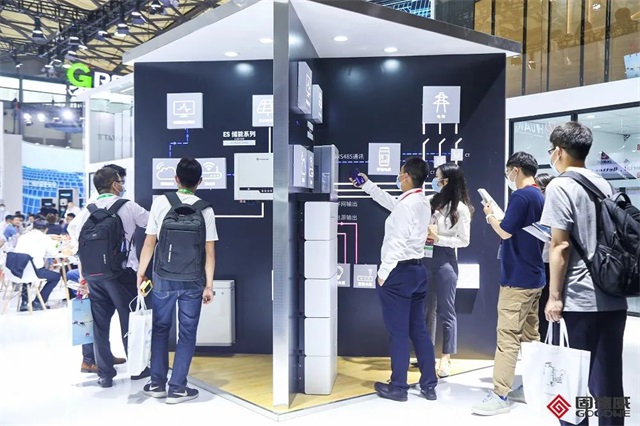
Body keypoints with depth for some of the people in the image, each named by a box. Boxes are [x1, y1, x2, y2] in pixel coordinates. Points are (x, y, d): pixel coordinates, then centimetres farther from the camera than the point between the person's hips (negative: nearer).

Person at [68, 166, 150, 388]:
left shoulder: (88, 210, 4)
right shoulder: (128, 207, -5)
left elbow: (73, 231, 14)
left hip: (94, 273, 4)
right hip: (121, 272, -3)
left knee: (100, 323, 9)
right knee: (129, 320, 9)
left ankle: (105, 373, 14)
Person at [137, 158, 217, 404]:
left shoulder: (160, 203, -5)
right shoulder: (205, 209, -5)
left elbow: (149, 242, -3)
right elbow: (209, 251, -7)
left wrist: (141, 273, 8)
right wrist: (209, 285, -1)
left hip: (163, 278, 1)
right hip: (192, 281, -1)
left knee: (160, 329, 17)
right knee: (187, 333, 9)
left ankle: (157, 383, 22)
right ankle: (177, 388, 12)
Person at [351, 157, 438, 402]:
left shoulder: (406, 205, -17)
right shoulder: (422, 203, 13)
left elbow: (397, 242, -22)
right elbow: (391, 203, 29)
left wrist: (383, 272, -15)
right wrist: (367, 185, 37)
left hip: (399, 272, -9)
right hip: (416, 269, 9)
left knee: (398, 333, 0)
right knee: (419, 330, 13)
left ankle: (398, 387, 11)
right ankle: (429, 386, 19)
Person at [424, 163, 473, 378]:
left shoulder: (460, 208, -8)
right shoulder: (432, 202, 8)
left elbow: (464, 240, -9)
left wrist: (437, 239, -14)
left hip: (445, 261, -6)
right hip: (426, 259, 6)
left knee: (446, 310, 2)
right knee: (427, 308, 14)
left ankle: (446, 358, 11)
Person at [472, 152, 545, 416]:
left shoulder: (521, 196, -15)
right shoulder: (540, 197, 14)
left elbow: (505, 232, -17)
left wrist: (490, 216, -1)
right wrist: (500, 217, 15)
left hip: (517, 278, -9)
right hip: (534, 277, 9)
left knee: (508, 337, -7)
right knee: (530, 336, 13)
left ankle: (500, 396, -5)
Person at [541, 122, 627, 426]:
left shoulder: (560, 186, -8)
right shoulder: (604, 185, 13)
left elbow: (561, 246, -13)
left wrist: (554, 296, -9)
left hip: (580, 299, -7)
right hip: (614, 298, 7)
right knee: (609, 379, 11)